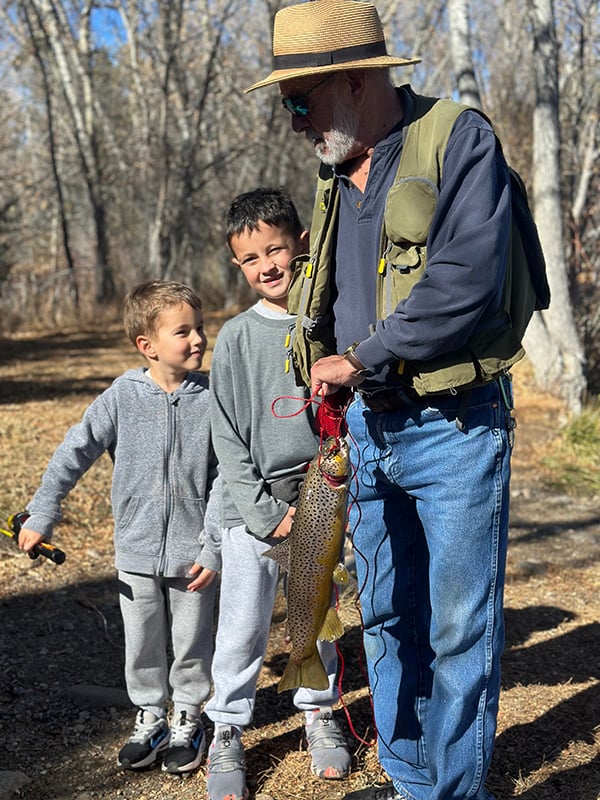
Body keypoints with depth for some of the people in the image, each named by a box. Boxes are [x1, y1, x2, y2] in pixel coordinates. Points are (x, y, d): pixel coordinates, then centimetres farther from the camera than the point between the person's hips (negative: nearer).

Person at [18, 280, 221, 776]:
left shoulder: (211, 399, -9)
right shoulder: (123, 396, -7)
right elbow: (75, 452, -3)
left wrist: (214, 547, -10)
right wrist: (42, 516, -5)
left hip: (192, 552, -1)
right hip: (137, 551, 1)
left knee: (191, 641, 12)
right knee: (142, 643, 14)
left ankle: (187, 719, 33)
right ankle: (150, 720, 33)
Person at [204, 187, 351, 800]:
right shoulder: (236, 338, -2)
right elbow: (227, 435, -3)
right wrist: (265, 512, -9)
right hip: (253, 503, -1)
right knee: (242, 627, 3)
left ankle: (319, 713, 34)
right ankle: (227, 733, 20)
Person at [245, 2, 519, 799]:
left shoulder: (459, 139, -11)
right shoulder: (338, 178, 13)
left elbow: (466, 283, -23)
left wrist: (361, 359, -15)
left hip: (452, 429, -7)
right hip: (369, 428, 8)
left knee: (459, 629, 1)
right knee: (388, 620, 16)